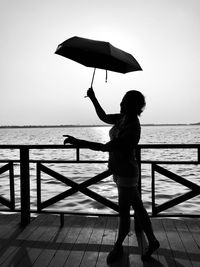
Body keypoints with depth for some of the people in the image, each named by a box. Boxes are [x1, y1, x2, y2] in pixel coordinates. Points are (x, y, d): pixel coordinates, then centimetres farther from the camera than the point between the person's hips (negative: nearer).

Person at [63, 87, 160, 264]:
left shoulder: (132, 130, -28)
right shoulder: (123, 117, -1)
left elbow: (105, 147, -32)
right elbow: (104, 117, 14)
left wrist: (79, 142, -32)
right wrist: (93, 98, 5)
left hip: (126, 174, -9)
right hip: (119, 171, 9)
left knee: (124, 213, 10)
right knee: (138, 208, 20)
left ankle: (118, 247, 35)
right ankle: (152, 242, 39)